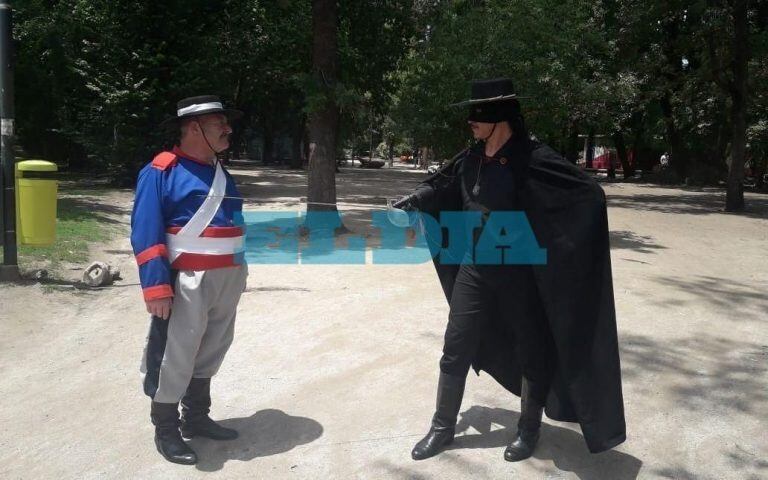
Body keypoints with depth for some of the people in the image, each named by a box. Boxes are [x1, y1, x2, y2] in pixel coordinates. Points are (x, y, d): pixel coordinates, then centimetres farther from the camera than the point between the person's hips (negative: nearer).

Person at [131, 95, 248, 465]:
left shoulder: (221, 172, 13)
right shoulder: (161, 170, -10)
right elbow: (145, 234, -16)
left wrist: (237, 276, 17)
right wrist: (156, 286, -23)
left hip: (227, 281, 7)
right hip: (187, 282, -7)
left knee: (209, 354, 17)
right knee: (175, 357, 3)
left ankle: (196, 418, 34)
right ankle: (165, 430, 21)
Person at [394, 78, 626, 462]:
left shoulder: (532, 160, -17)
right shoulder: (471, 159, 2)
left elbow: (589, 193, -21)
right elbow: (441, 186, 21)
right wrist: (409, 203, 10)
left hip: (519, 274, -5)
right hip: (473, 271, 5)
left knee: (531, 351, 12)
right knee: (455, 351, 11)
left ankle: (528, 430, 34)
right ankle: (442, 427, 29)